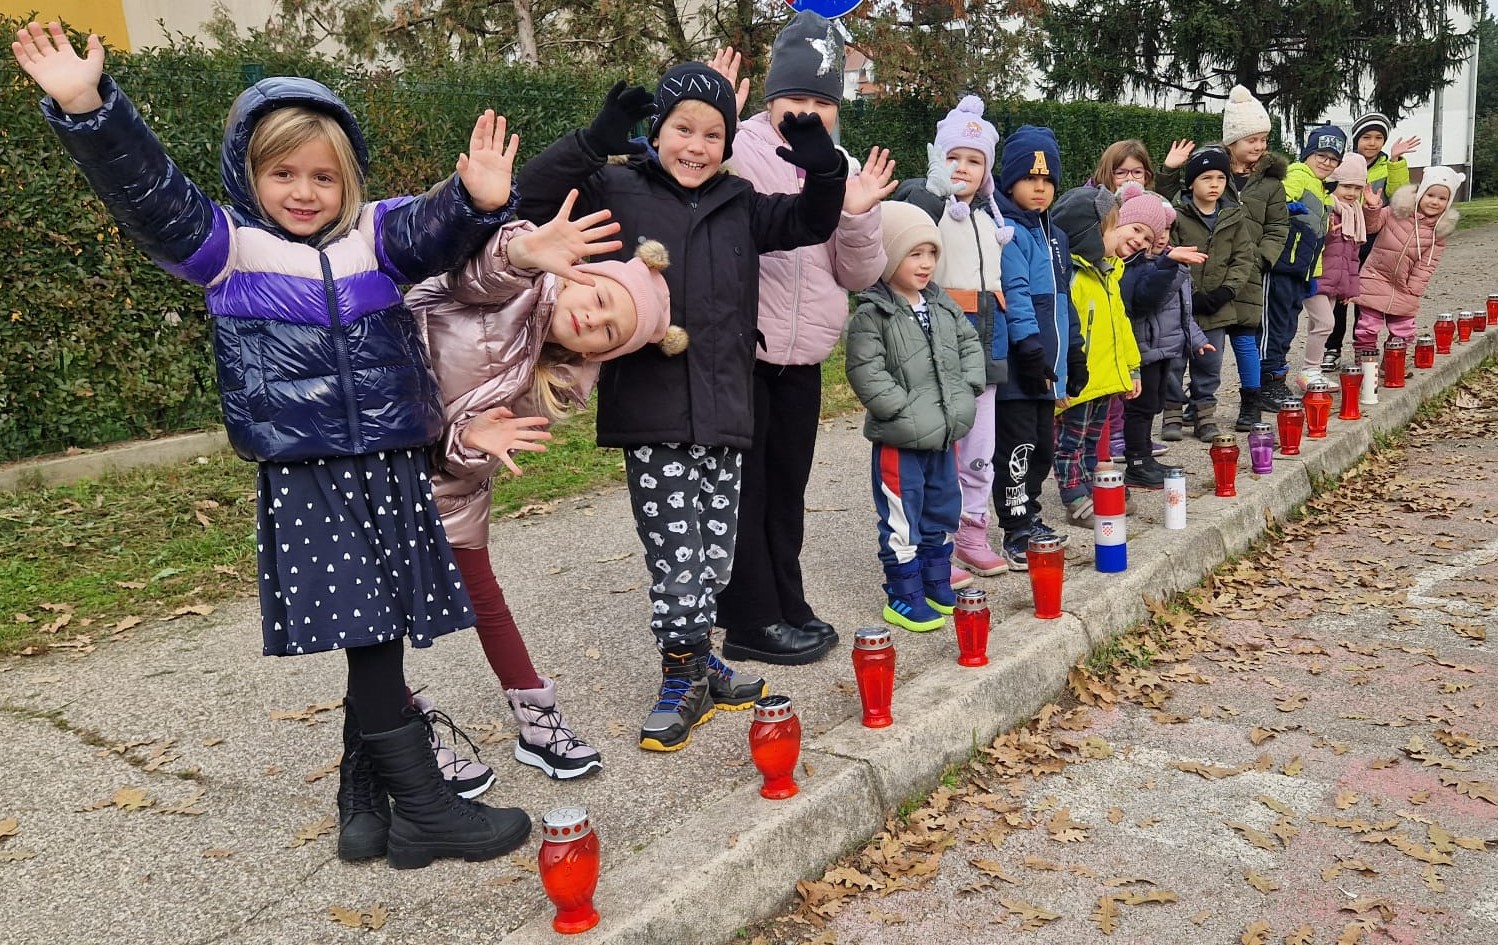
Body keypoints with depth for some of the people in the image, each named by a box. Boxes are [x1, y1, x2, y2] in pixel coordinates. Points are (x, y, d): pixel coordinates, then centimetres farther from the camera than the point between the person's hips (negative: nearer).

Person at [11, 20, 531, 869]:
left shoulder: (376, 236, 9)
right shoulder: (226, 247, 5)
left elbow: (436, 231, -8)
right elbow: (146, 189, -8)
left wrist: (478, 202, -31)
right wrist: (86, 108, -23)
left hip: (393, 469, 3)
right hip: (305, 480, -3)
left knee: (378, 638, 8)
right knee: (367, 636, -6)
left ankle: (364, 798, 24)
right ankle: (425, 810, 4)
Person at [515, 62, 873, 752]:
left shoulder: (738, 205, 12)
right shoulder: (618, 192, 0)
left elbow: (808, 222, 15)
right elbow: (536, 196, -12)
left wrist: (826, 171, -6)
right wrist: (595, 141, -28)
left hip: (723, 410, 5)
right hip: (651, 414, -4)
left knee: (715, 551, 12)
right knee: (676, 552, -2)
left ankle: (697, 661, 32)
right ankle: (684, 679, 16)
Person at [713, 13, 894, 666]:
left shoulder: (845, 170, 7)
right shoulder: (738, 153, -10)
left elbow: (860, 276, 5)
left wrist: (859, 214, -12)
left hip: (802, 360, 6)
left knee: (786, 488, 16)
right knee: (743, 490, 3)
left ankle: (786, 605, 30)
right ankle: (751, 621, 15)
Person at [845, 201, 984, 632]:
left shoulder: (943, 305, 7)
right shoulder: (872, 314, -14)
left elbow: (970, 343, 16)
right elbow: (865, 371, -19)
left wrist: (968, 390, 3)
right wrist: (906, 411, -20)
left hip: (945, 434, 7)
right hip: (899, 439, -7)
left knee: (943, 512, 18)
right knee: (903, 520, 2)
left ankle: (938, 588, 33)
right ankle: (903, 598, 15)